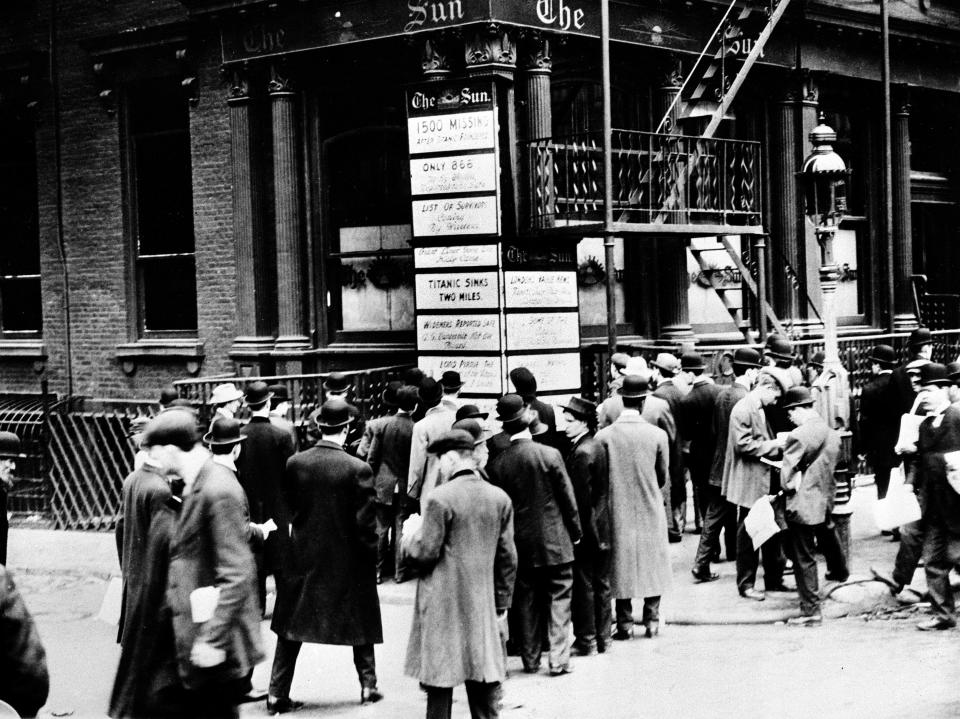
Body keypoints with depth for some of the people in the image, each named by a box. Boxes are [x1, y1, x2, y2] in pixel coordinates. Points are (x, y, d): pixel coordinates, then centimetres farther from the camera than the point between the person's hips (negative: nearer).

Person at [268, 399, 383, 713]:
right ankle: (368, 684, 24)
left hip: (302, 557, 2)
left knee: (290, 627, 11)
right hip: (348, 561, -2)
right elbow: (366, 523, -12)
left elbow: (287, 510, 3)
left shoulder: (294, 463, -7)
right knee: (361, 621, 18)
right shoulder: (358, 469, -16)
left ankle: (278, 693, 9)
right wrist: (372, 563, -2)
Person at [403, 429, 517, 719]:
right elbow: (507, 557, 6)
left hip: (442, 603, -4)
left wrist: (410, 546, 10)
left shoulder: (439, 498, -13)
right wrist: (502, 603, 14)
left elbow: (428, 552, -13)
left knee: (439, 679, 4)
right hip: (482, 604, 4)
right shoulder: (500, 498, 3)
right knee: (483, 680, 9)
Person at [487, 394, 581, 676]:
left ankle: (530, 660, 17)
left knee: (526, 603, 12)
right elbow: (567, 498, -6)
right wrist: (575, 532, 7)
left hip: (521, 544, 3)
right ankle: (558, 660, 4)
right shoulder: (550, 454, -13)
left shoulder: (497, 464, -7)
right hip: (554, 541, -2)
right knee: (559, 600, 6)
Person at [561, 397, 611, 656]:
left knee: (583, 586, 0)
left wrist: (578, 531, -14)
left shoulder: (581, 453, -19)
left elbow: (581, 498, -20)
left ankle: (586, 640, 6)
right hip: (602, 529, 9)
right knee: (602, 584, 13)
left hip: (586, 530, -9)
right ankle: (603, 638, 21)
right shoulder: (597, 446, 9)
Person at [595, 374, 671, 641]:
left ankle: (625, 623, 9)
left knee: (622, 562, 8)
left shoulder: (604, 436, -11)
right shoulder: (657, 435, -10)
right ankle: (651, 620, 16)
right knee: (652, 561, 13)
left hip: (618, 510, 0)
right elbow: (664, 476, 2)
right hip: (650, 509, 0)